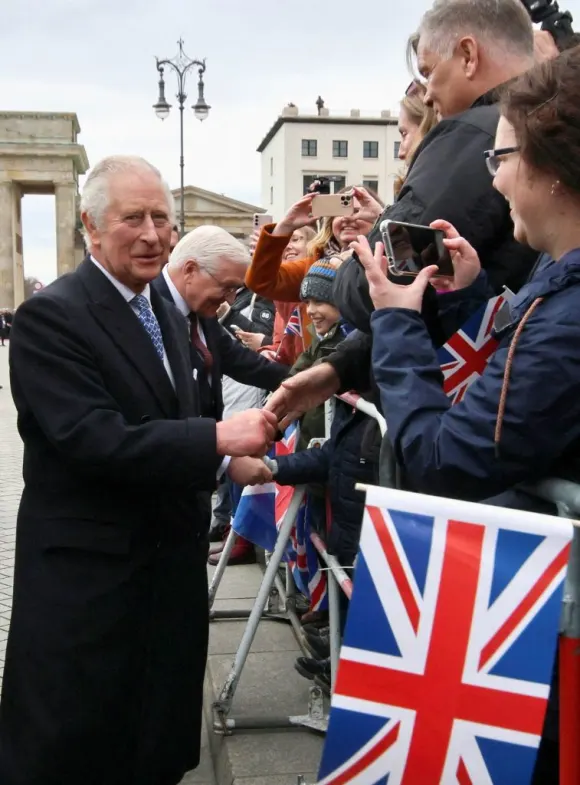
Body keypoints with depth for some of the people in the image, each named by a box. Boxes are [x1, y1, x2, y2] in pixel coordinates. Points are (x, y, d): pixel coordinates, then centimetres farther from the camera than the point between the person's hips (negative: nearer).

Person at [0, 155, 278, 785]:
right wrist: (217, 439, -27)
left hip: (170, 561, 8)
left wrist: (227, 461, 1)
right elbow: (93, 440, -26)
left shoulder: (166, 315, 12)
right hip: (85, 574, -8)